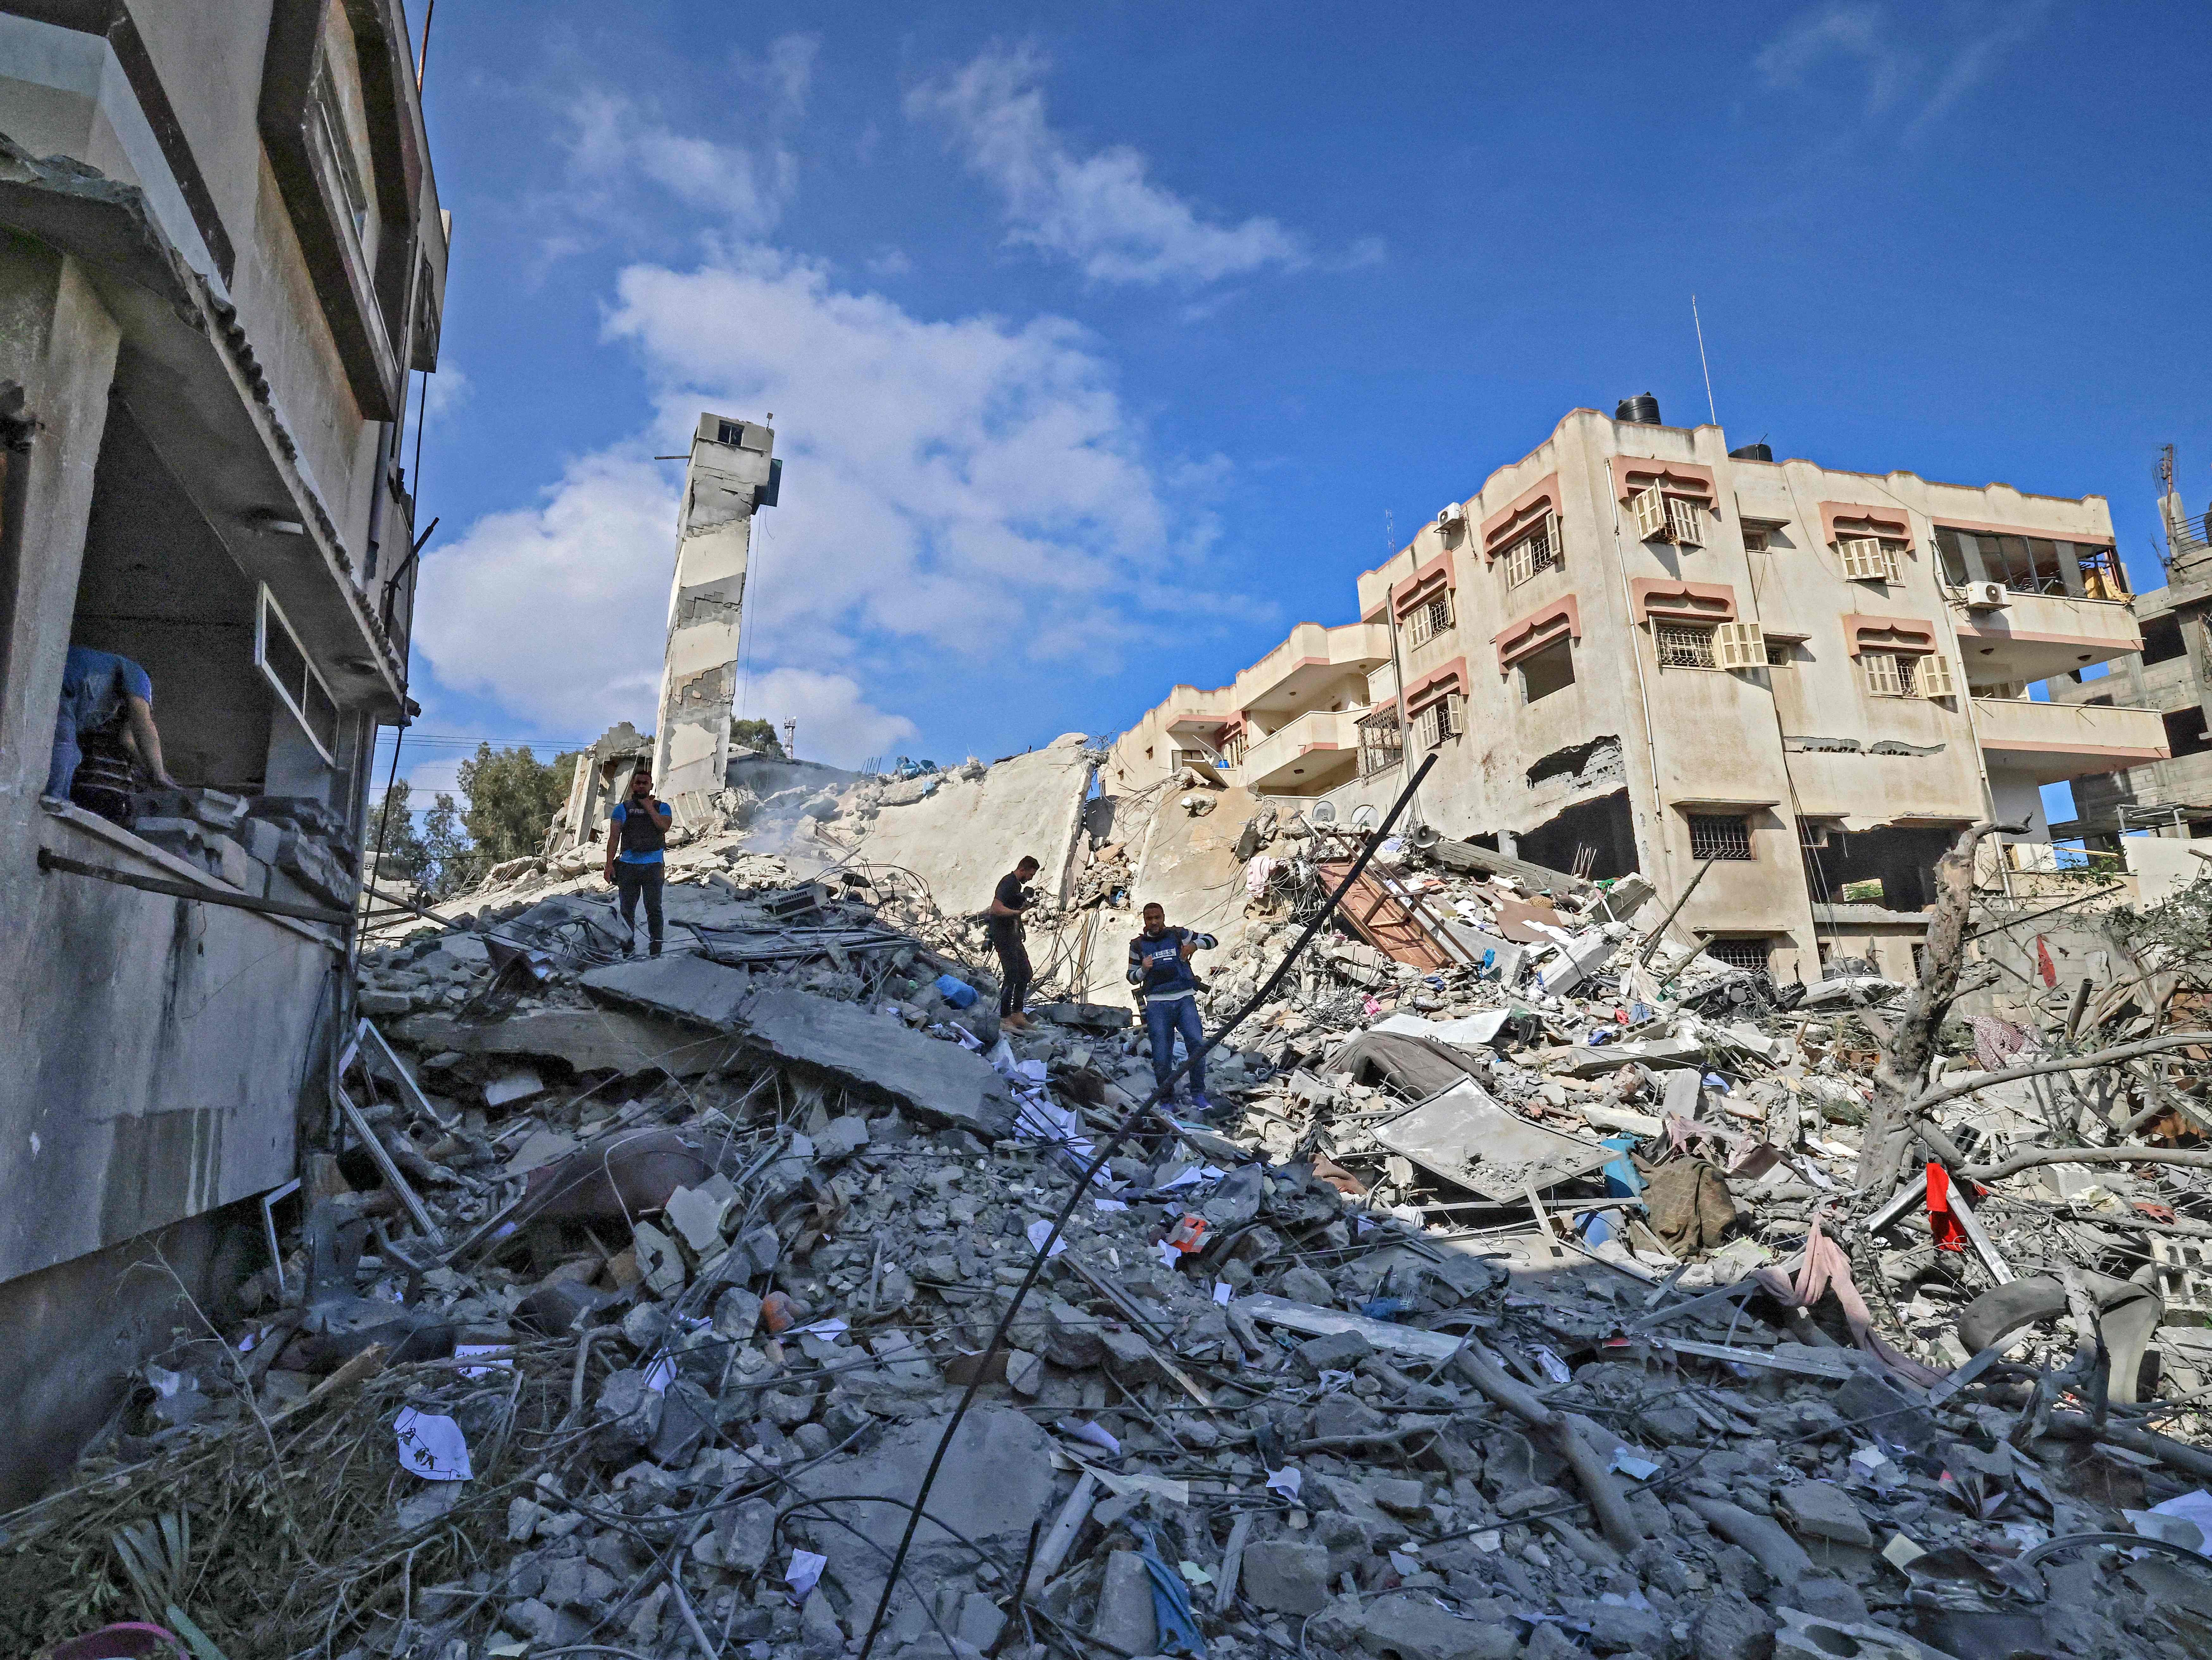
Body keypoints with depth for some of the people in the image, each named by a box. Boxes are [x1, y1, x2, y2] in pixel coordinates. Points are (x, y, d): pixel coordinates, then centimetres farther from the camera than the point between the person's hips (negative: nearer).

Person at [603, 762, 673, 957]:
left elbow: (664, 825, -11)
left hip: (653, 866, -1)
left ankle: (656, 947, 0)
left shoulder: (662, 808, 11)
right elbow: (614, 837, 6)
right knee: (628, 909, 6)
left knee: (654, 908, -3)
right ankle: (628, 947, 13)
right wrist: (610, 864, -3)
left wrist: (648, 806, -5)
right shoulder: (622, 809, 12)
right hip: (628, 865, 1)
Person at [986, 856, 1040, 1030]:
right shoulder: (1008, 883, -16)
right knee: (1012, 977, -10)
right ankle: (1005, 1019, -3)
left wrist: (1027, 904, 18)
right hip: (1004, 936, -11)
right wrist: (1018, 912, -36)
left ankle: (1017, 1014, 18)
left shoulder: (1017, 884, 15)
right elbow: (996, 909, -28)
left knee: (1026, 974, 12)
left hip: (1014, 936, 11)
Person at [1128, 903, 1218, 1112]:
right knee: (1161, 1059, -6)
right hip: (1158, 1003, 1)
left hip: (1185, 999, -1)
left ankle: (1198, 1095, -13)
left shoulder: (1178, 935, 10)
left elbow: (1212, 940, 14)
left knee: (1196, 1043, -22)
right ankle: (1165, 1099, 12)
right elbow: (1132, 978, 17)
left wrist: (1194, 944, -7)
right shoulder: (1138, 945, 12)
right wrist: (1143, 969, -5)